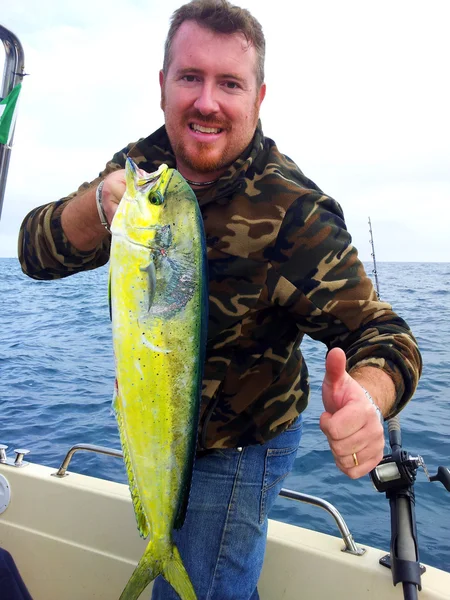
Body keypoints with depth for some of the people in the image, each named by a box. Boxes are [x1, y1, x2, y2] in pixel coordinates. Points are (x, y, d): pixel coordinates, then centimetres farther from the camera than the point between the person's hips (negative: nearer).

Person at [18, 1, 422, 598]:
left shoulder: (292, 213, -26)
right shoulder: (140, 164, -8)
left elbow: (377, 331, -26)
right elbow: (37, 254, -14)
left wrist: (366, 397, -49)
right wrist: (98, 206, -36)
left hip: (234, 452, -6)